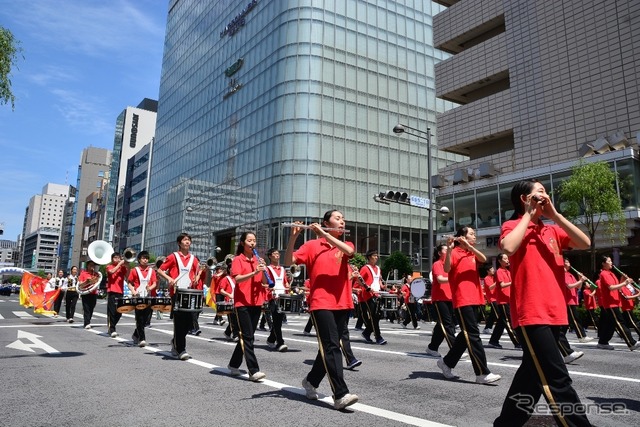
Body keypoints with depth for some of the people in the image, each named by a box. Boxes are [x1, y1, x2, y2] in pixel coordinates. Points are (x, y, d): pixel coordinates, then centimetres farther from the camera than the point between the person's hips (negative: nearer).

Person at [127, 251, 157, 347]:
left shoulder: (151, 271, 9)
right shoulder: (134, 270, 3)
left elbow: (155, 283, 6)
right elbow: (129, 283, 5)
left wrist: (151, 288, -16)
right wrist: (133, 291, -12)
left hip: (149, 297, 3)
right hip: (138, 297, -3)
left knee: (145, 318, 8)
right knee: (140, 319, -5)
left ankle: (136, 335, 29)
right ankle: (141, 338, -4)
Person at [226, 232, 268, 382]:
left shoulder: (258, 260, 13)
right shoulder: (238, 260, -3)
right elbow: (237, 279, -17)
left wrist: (264, 270, -9)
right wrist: (254, 272, -30)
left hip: (256, 302, 6)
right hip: (242, 302, -6)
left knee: (246, 336, 12)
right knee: (247, 337, -10)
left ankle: (234, 364, 27)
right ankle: (253, 371, -13)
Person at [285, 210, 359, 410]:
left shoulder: (346, 246, 13)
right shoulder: (312, 245, 4)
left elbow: (349, 251, -13)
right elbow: (288, 262, -6)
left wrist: (325, 234, -17)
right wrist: (293, 237, -19)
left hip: (343, 304, 5)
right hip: (321, 304, -5)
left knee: (329, 347, 12)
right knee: (332, 347, -13)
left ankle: (311, 380, 31)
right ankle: (341, 394, -13)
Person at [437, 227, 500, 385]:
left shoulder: (473, 254, 17)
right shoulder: (455, 253, -4)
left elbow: (484, 259, -4)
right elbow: (447, 269, -21)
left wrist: (469, 246, -17)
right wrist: (449, 248, -32)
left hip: (474, 299, 8)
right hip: (462, 300, -8)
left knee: (467, 334, 12)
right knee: (473, 335, -10)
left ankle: (447, 362, 24)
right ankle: (482, 373, -8)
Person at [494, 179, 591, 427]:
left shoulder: (552, 230, 15)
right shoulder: (513, 226, -3)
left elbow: (584, 243, 2)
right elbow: (508, 248, -24)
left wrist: (555, 215, -1)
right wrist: (529, 215, -11)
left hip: (553, 313, 8)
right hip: (531, 314, -8)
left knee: (534, 373, 16)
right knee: (557, 379, -10)